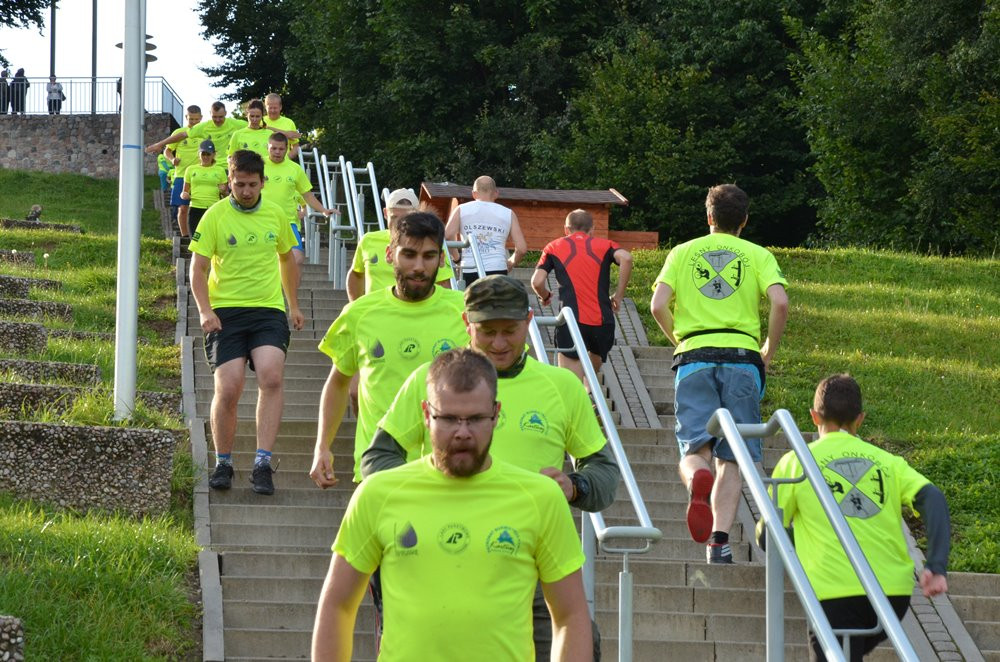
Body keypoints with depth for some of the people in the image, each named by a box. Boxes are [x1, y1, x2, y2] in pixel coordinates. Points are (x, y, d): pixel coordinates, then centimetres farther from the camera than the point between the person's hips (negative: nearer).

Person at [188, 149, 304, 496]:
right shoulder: (215, 216, -1)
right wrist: (205, 310, -14)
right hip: (226, 311, -2)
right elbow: (198, 269, -1)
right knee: (228, 389, -10)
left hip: (268, 309, 2)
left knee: (272, 376, -21)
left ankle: (262, 463, -20)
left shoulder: (275, 214, 9)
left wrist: (294, 305, 27)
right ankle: (223, 463, 11)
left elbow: (287, 259, 25)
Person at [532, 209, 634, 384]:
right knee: (595, 362, 29)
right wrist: (619, 295, 2)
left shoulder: (554, 247, 14)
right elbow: (626, 257, -7)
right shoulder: (604, 245, 15)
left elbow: (537, 281, 3)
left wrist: (545, 297, 25)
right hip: (603, 320, 2)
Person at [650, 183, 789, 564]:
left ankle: (697, 481, -42)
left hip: (694, 358, 0)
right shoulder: (758, 255, 11)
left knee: (694, 449, -5)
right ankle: (719, 540, -13)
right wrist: (769, 351, 8)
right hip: (742, 357, 0)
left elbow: (658, 306, 2)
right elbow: (780, 303, -5)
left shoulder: (683, 253, 14)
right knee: (731, 459, 2)